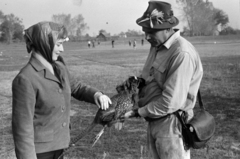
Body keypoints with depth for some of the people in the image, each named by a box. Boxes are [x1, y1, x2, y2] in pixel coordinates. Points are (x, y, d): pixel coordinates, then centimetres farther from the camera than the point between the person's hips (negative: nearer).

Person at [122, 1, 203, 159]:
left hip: (171, 125, -8)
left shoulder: (182, 54, -23)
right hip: (154, 121, 8)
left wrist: (138, 112, -16)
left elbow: (170, 103, -25)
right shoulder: (157, 46, 6)